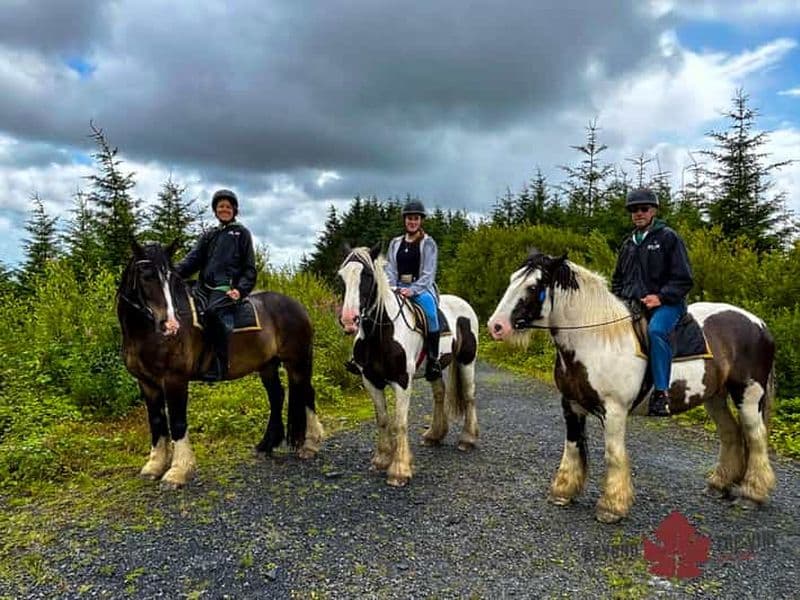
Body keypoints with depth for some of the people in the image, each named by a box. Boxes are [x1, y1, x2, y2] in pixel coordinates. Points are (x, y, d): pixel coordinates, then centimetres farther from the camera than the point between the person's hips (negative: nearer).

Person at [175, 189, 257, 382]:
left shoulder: (242, 233, 14)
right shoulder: (209, 235, 25)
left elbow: (249, 268, 8)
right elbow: (193, 258, 12)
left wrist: (240, 289, -9)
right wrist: (174, 272, -7)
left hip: (227, 288, -6)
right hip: (205, 286, 6)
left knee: (214, 311, -33)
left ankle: (218, 367, -34)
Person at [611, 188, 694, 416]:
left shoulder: (668, 237, 2)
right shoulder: (628, 244, 21)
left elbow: (683, 279, -3)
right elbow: (617, 279, 28)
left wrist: (660, 297, -17)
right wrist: (618, 300, 8)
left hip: (665, 303, -7)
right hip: (631, 305, 7)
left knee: (656, 330, -35)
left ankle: (661, 392, -31)